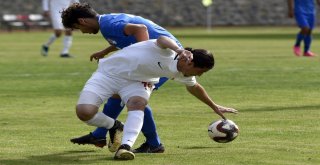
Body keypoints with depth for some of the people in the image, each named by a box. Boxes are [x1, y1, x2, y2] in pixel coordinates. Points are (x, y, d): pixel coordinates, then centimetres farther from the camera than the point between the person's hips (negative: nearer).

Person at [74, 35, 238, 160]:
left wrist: (215, 107, 29)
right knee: (84, 112, -24)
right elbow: (162, 40, -57)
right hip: (108, 72, -5)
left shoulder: (182, 74, -4)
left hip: (135, 81, 5)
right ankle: (113, 126, 5)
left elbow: (194, 87, 20)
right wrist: (180, 51, -77)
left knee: (138, 103, -31)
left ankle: (126, 146, -38)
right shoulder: (167, 52, -31)